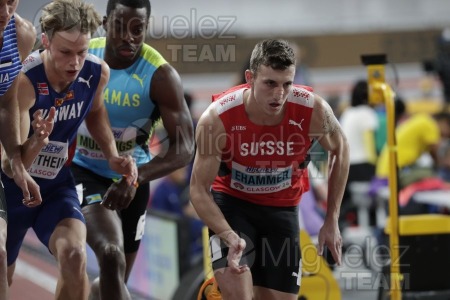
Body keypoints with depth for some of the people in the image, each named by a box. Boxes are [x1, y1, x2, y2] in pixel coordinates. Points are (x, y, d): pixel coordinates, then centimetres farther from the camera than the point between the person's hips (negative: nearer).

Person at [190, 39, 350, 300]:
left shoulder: (314, 111, -25)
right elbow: (199, 189, -19)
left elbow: (340, 151, -2)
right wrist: (230, 236, -35)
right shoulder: (217, 119, -29)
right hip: (231, 203, -2)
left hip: (283, 208, 2)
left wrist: (332, 221, -1)